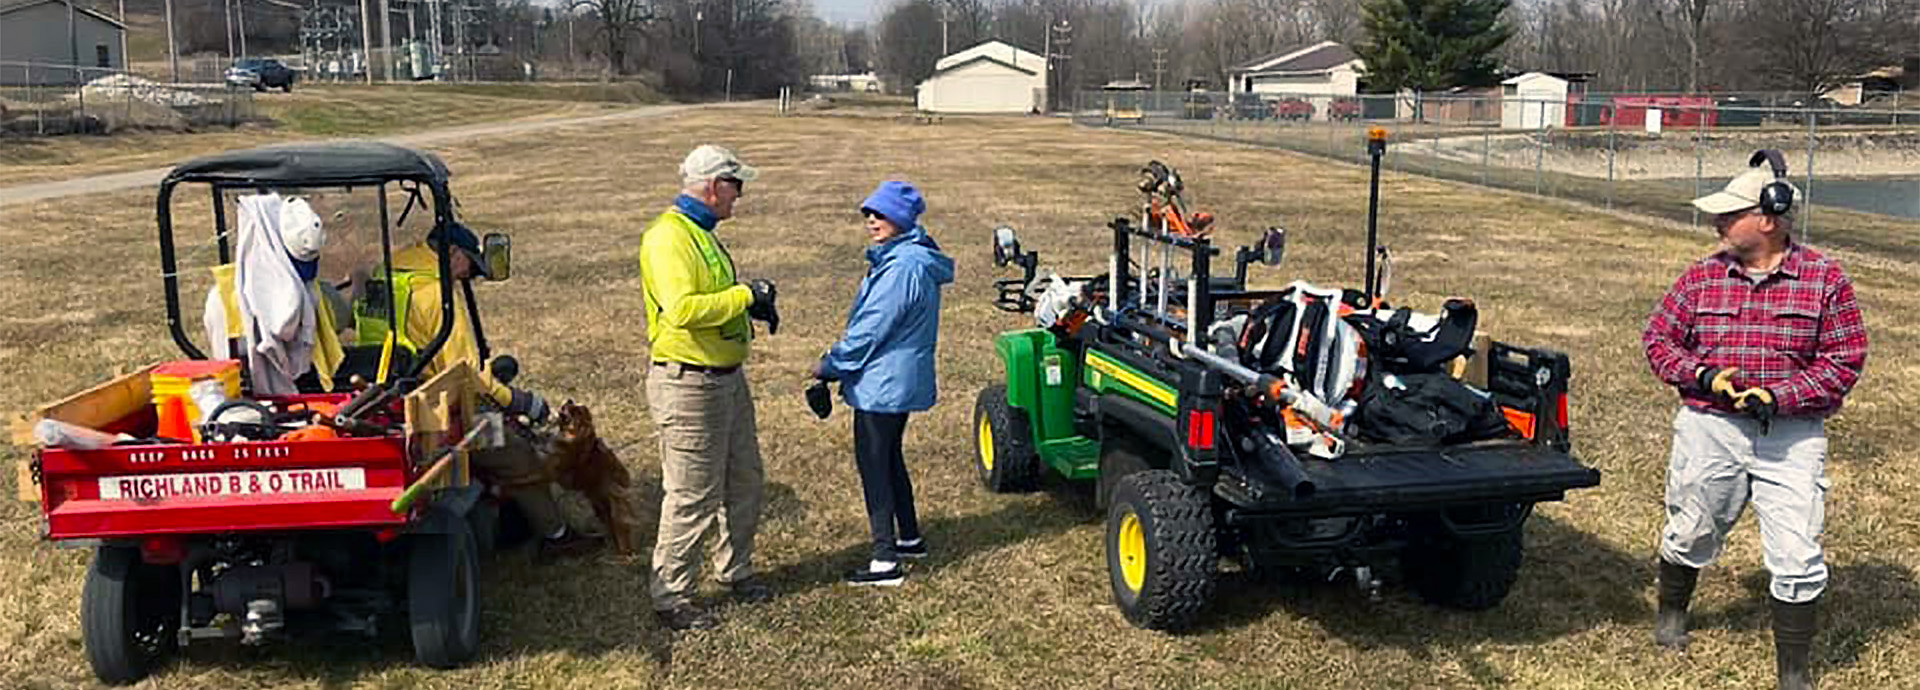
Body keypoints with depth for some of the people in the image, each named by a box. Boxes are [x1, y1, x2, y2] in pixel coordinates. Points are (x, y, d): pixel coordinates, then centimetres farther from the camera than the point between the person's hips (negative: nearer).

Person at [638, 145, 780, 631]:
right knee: (693, 497, -2)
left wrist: (752, 301, 6)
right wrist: (744, 296, -21)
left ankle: (735, 571, 37)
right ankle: (670, 596, 12)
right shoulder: (668, 236, -18)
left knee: (744, 481, 19)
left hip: (728, 379, 10)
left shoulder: (702, 234, 15)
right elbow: (683, 309, -31)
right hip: (689, 385, -10)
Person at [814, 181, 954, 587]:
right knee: (889, 459, 21)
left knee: (874, 465, -3)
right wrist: (839, 363, 15)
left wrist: (830, 367, -9)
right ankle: (910, 538, 34)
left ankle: (886, 561, 3)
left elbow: (871, 329, -21)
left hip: (883, 384, -10)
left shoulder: (902, 267, -22)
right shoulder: (911, 259, 11)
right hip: (901, 381, 10)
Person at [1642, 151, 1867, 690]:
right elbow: (1659, 337, 6)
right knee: (1691, 532, 16)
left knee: (1797, 558, -1)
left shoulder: (1824, 278, -4)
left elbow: (1846, 357, -5)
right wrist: (1701, 375, -12)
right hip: (1709, 428, 2)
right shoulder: (1703, 276, 1)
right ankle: (1672, 613, 45)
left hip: (1792, 437, -2)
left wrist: (1779, 396, -18)